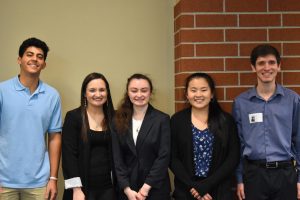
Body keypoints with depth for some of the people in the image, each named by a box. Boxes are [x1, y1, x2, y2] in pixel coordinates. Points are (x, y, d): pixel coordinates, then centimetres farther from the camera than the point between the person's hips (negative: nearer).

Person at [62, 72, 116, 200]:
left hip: (108, 187, 3)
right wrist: (76, 189, -14)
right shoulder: (73, 117, -5)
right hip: (83, 186, -3)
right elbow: (69, 155, -8)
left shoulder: (113, 118, 4)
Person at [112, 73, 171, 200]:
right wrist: (127, 189, -10)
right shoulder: (119, 121, 2)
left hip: (155, 189, -2)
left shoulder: (162, 119, -5)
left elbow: (164, 156, -10)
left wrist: (146, 188, -15)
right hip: (127, 189, 2)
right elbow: (117, 158, -1)